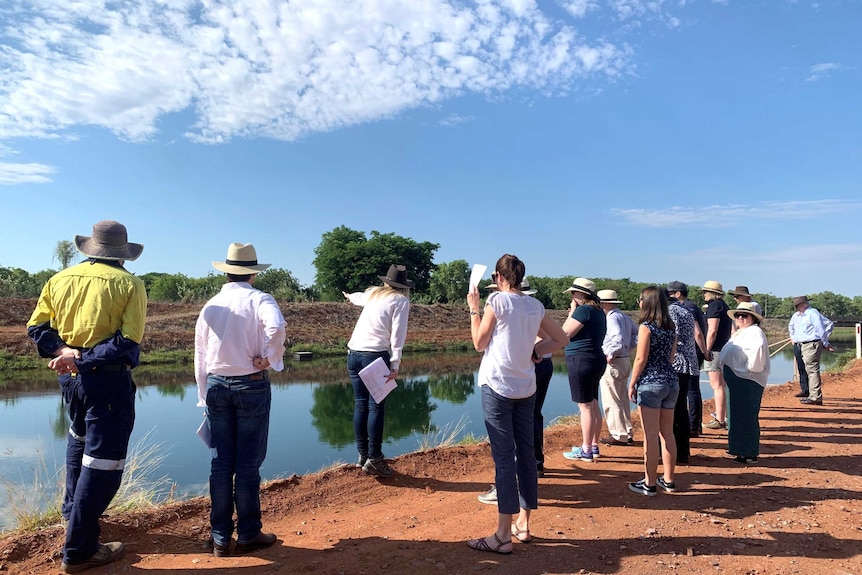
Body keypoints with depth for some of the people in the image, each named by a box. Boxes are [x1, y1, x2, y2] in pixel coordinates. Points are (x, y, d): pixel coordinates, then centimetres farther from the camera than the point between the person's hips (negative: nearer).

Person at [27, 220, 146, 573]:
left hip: (70, 378, 7)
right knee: (103, 462, 2)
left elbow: (36, 327, 4)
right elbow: (128, 342, -19)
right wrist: (84, 358, -16)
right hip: (108, 381, -7)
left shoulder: (60, 279, 6)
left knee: (80, 439, 31)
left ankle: (73, 512, 46)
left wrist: (62, 351, -7)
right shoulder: (129, 284, -10)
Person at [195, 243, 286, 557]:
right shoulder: (259, 299, -8)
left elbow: (200, 355, 10)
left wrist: (204, 396, 19)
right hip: (251, 386, -4)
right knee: (248, 464, 5)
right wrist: (270, 358, -15)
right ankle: (248, 536, 16)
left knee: (221, 463, 11)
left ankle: (221, 538, 19)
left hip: (216, 386, 4)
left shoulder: (210, 305, 6)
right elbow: (276, 326, -31)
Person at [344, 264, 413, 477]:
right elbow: (397, 334, -10)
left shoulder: (373, 293, 17)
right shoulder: (401, 301, 1)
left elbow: (359, 297, 40)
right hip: (375, 356, -6)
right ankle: (374, 459, -2)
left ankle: (363, 454, 18)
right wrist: (395, 365, -13)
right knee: (376, 407, -2)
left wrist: (350, 296, 63)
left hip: (354, 353, 6)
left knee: (361, 405, 11)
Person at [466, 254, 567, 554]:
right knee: (526, 454, 12)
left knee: (504, 458, -5)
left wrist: (473, 308, 3)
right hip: (526, 388, 6)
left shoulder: (496, 300, -9)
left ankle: (503, 535, 0)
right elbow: (560, 338, 14)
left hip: (498, 386, -6)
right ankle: (523, 524, 23)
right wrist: (535, 351, 10)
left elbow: (479, 343, -5)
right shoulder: (535, 305, 8)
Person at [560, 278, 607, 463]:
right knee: (593, 405, 14)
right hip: (596, 359, 10)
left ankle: (586, 451, 2)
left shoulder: (583, 310, -15)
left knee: (585, 406, -5)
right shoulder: (598, 311, 13)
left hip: (581, 360, -10)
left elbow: (565, 333, -14)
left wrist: (572, 312, -5)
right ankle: (594, 446, 23)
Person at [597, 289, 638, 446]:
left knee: (612, 402, -1)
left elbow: (618, 339, -29)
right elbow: (637, 333, 16)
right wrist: (628, 348, 11)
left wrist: (611, 355, -18)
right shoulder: (625, 317, 12)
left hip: (612, 363, -10)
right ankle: (627, 433, 24)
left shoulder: (612, 317, -17)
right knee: (623, 400, 17)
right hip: (625, 361, 10)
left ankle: (618, 435, 5)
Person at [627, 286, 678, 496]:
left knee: (651, 435, -1)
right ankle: (668, 480, 23)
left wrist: (632, 384, -6)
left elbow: (641, 359, -13)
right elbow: (671, 356, 14)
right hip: (671, 380, 7)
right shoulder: (671, 327, 9)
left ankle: (649, 483, 5)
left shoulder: (646, 327, -12)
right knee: (667, 433, 14)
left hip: (651, 383, -7)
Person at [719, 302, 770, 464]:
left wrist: (750, 368, -16)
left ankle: (750, 454, 1)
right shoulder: (740, 333, 20)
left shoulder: (755, 332, -11)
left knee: (747, 417, -5)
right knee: (737, 415, 17)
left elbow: (757, 352, -26)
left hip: (748, 382, -10)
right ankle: (738, 448, 28)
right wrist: (728, 372, 11)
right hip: (736, 380, 10)